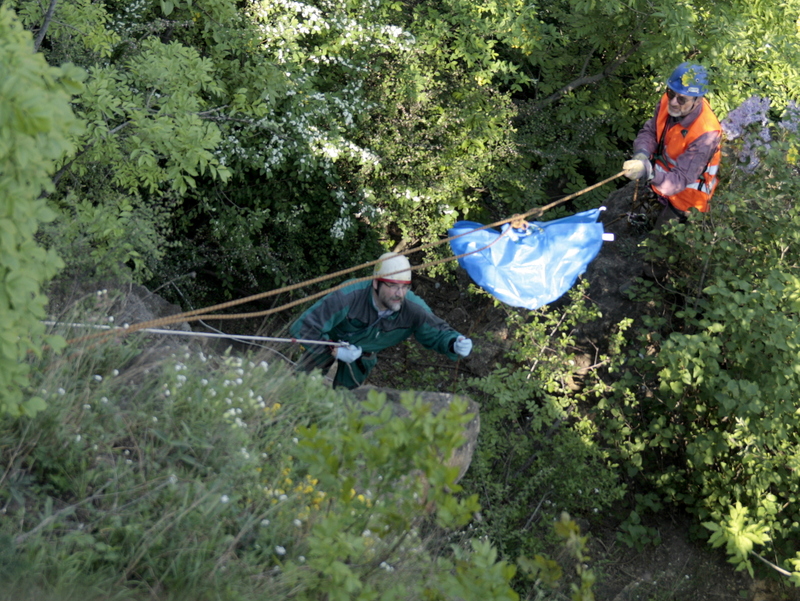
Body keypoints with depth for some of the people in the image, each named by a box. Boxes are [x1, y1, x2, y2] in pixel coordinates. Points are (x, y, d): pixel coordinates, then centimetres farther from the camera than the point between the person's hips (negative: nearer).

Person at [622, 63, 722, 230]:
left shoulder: (705, 134, -37)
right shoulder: (668, 101, -20)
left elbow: (680, 180, -38)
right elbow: (649, 131, -4)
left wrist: (648, 172, -57)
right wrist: (642, 154, -28)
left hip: (684, 196, -6)